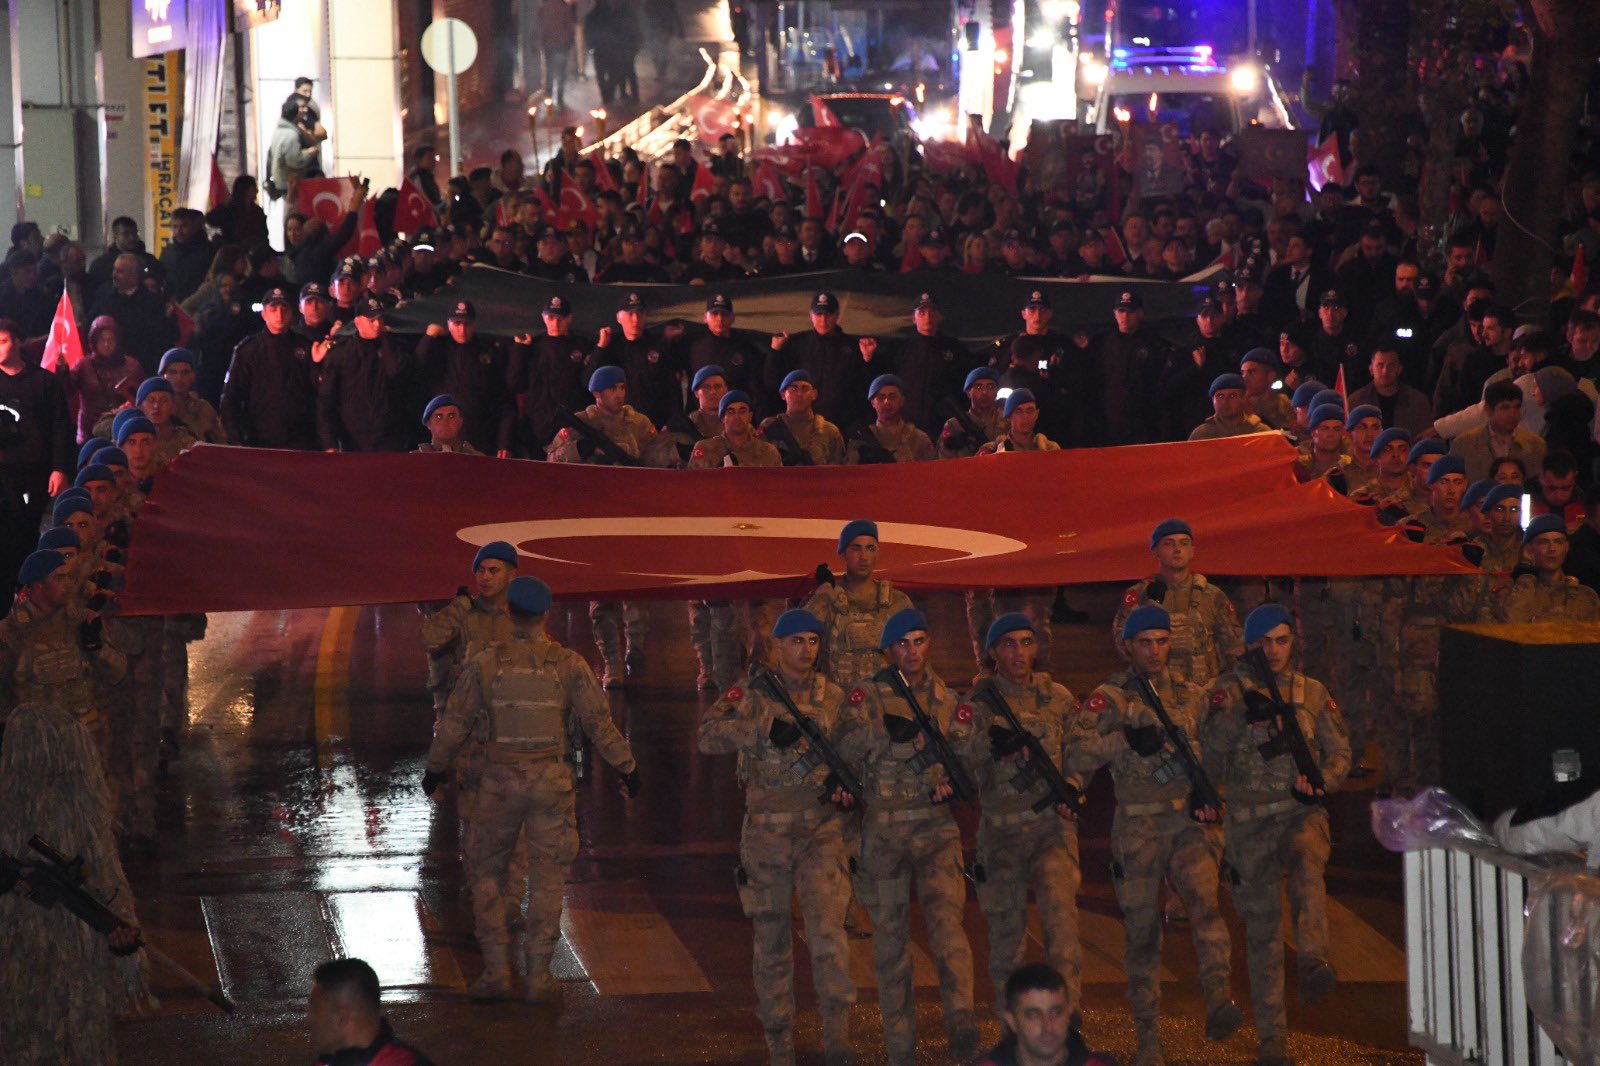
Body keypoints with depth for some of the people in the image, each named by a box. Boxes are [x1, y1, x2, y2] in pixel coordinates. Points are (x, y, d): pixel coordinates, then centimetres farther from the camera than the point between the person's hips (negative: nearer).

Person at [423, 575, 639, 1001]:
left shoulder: (485, 663, -3)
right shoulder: (569, 664, -4)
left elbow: (455, 722, 4)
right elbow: (598, 722, -2)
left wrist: (436, 768, 18)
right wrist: (627, 767, 9)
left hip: (500, 778, 0)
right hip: (552, 781, 0)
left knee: (487, 871, 13)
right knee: (547, 877, 7)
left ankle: (496, 969, 8)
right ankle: (539, 975, 6)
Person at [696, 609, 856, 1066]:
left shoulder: (834, 698, 6)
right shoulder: (752, 694, -1)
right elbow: (707, 734, -15)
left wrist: (844, 782, -7)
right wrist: (765, 728, -28)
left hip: (820, 829, 0)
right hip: (766, 833, 0)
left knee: (826, 926, -17)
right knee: (771, 939, 7)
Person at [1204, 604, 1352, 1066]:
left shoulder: (1312, 693, 10)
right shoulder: (1232, 690, 4)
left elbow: (1339, 752, 11)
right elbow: (1211, 745, -9)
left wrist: (1320, 783, -8)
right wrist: (1242, 712, -24)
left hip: (1302, 811, 0)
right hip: (1250, 818, 0)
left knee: (1306, 864, -36)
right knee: (1262, 928, 4)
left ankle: (1314, 963, -47)